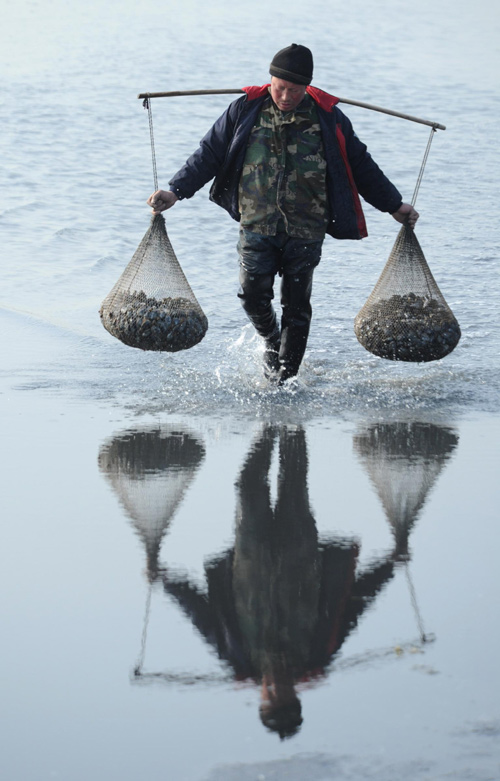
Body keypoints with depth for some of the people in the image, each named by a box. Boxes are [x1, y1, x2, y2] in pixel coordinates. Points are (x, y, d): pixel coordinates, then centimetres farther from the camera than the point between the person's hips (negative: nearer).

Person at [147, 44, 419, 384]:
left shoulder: (328, 118, 2)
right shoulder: (246, 110, 2)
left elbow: (360, 165, 13)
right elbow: (209, 155, 7)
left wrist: (394, 205, 16)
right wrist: (176, 190, -3)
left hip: (306, 231, 0)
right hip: (257, 227, 0)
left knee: (296, 307, 3)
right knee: (254, 295, -11)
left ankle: (284, 380, 14)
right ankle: (272, 341, 22)